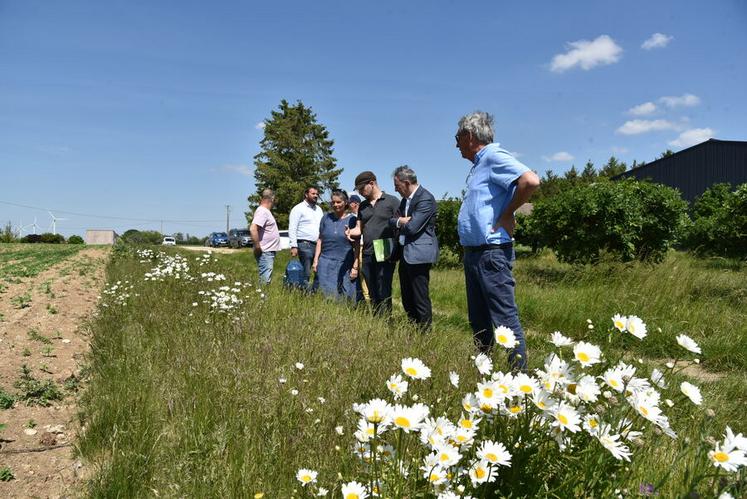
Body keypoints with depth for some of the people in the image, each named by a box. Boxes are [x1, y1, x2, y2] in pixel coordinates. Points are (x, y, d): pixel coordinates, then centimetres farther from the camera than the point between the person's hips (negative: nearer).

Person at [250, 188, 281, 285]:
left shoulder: (265, 211, 16)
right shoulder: (262, 211, -15)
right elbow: (253, 229, -28)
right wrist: (257, 247, -21)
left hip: (269, 251, 10)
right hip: (265, 252, -10)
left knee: (266, 279, 15)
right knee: (265, 281, -9)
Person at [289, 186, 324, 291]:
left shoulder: (319, 209, 20)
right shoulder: (298, 208, -1)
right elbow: (292, 229, -7)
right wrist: (294, 246, -16)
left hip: (318, 245, 7)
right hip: (305, 245, -7)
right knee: (306, 274, -8)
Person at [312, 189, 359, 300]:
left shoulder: (352, 220, 1)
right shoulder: (326, 218, 10)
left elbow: (356, 246, 0)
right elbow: (320, 240, 14)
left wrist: (355, 266, -4)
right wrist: (315, 260, 9)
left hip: (345, 265, -2)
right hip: (326, 263, 2)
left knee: (345, 296, -2)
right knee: (327, 295, -1)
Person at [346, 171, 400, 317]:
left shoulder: (391, 201, -2)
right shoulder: (363, 206, 16)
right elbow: (359, 228, 17)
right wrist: (351, 232, -7)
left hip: (385, 256, -6)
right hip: (367, 256, 6)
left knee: (383, 294, -5)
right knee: (372, 294, 10)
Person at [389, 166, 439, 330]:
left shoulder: (426, 199, -15)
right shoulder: (405, 199, 14)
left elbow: (412, 227, -21)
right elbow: (392, 220, 14)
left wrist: (400, 222, 0)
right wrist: (401, 221, -8)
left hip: (419, 253, -10)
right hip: (406, 254, 10)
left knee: (420, 298, -5)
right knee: (407, 299, 15)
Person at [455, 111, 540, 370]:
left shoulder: (494, 156, -10)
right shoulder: (479, 164, 19)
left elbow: (530, 180, -26)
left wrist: (506, 215, -17)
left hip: (491, 253, -10)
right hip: (473, 252, 10)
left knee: (505, 317, -7)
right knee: (478, 320, 15)